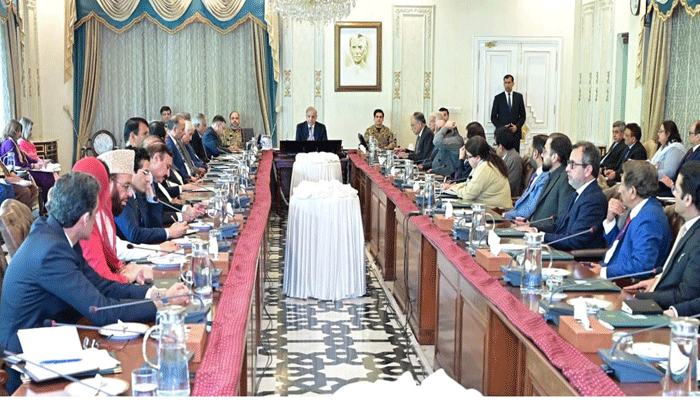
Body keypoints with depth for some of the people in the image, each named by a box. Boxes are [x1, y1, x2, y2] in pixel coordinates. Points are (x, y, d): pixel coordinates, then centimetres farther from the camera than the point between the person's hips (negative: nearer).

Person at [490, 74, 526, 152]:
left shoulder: (519, 97, 10)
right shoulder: (498, 98, 5)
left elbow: (523, 115, 11)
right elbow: (493, 117, 5)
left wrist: (517, 126, -6)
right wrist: (501, 127, -9)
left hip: (515, 132, 1)